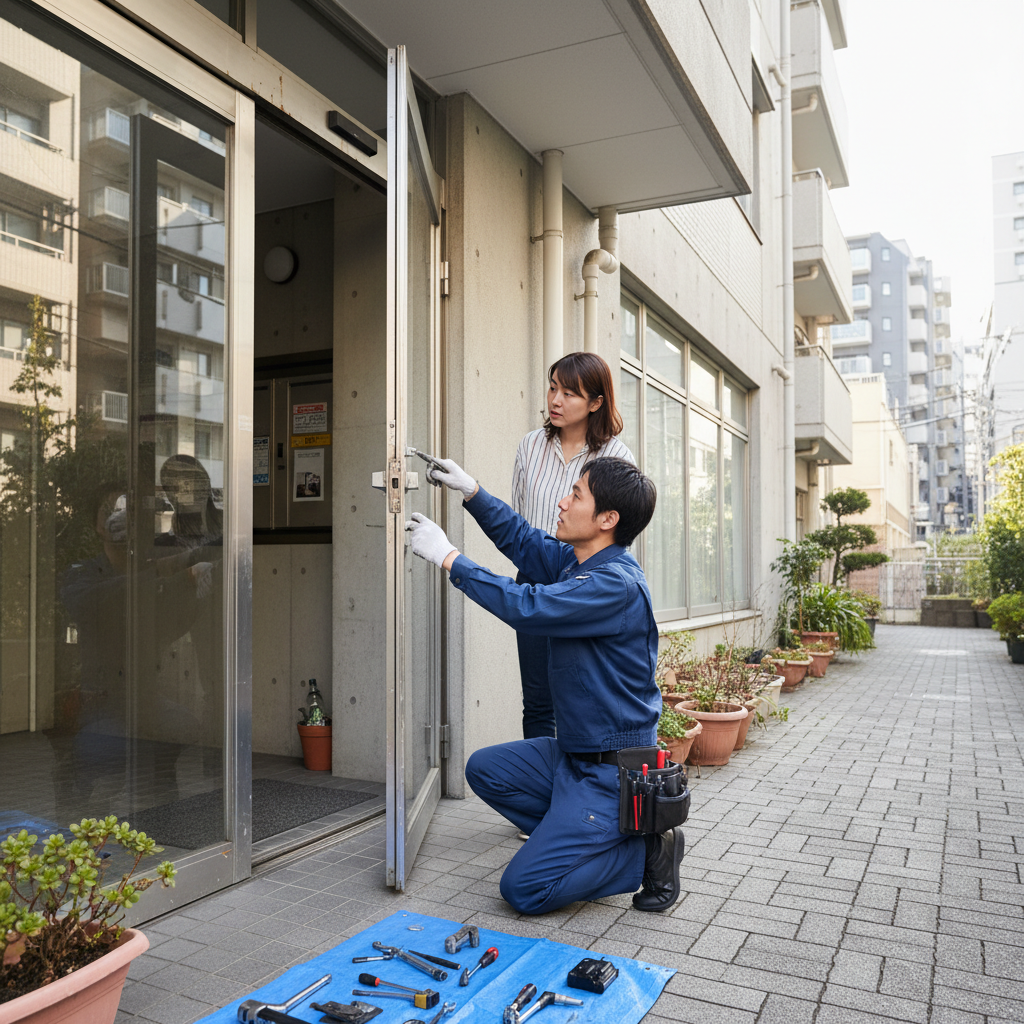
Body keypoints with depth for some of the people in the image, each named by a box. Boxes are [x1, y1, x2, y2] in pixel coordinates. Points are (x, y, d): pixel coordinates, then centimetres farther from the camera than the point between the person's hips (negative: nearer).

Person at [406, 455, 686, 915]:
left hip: (612, 770, -9)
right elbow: (523, 540, 20)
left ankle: (647, 852, 4)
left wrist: (448, 557, -24)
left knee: (524, 889, -9)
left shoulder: (616, 584, -26)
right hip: (571, 752, 9)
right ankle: (581, 841, 11)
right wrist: (472, 491, 11)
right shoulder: (575, 561, 4)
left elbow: (526, 607, -33)